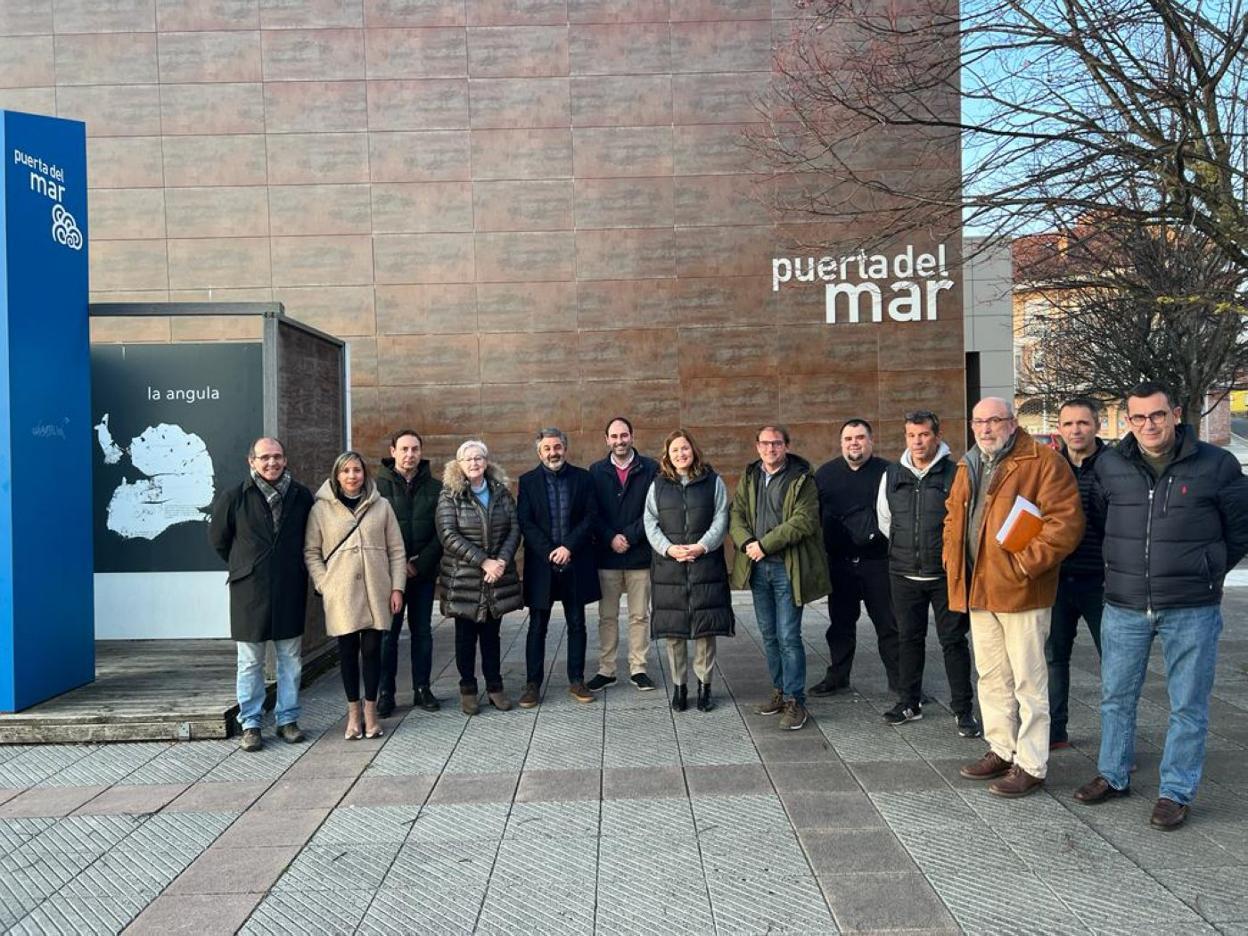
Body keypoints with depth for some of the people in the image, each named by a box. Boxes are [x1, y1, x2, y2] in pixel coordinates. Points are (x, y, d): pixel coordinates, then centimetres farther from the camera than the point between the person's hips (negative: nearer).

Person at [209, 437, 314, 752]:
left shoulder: (301, 496, 2)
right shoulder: (234, 497, -5)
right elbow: (218, 538, 8)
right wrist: (243, 566, 12)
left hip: (290, 590, 2)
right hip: (249, 590, -2)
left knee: (291, 660, 9)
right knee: (250, 662, 5)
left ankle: (287, 720, 20)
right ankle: (250, 724, 16)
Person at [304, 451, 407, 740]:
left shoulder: (381, 505, 4)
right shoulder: (321, 508, 1)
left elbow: (396, 550, 5)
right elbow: (311, 552, 4)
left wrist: (397, 587, 0)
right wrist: (324, 584, -5)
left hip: (376, 591, 1)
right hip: (341, 594, -1)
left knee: (372, 649, 4)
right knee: (348, 650, 5)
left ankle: (371, 711, 17)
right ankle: (353, 712, 18)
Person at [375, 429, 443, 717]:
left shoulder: (434, 487, 3)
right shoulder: (379, 485, -3)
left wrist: (421, 562, -10)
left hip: (424, 572, 2)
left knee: (422, 632, 10)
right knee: (388, 633, 4)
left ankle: (422, 689, 20)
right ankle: (385, 692, 13)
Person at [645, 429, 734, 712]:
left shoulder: (712, 482, 6)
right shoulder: (658, 485, 10)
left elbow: (721, 519, 1)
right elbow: (650, 523, 4)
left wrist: (702, 546, -13)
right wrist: (668, 548, -12)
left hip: (705, 563, -1)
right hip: (668, 565, 1)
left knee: (706, 626, 1)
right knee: (673, 627, 3)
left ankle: (704, 684, 13)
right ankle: (678, 686, 14)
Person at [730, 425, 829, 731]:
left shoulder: (801, 479, -6)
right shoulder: (749, 478, 11)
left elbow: (803, 521, -16)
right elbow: (736, 515, 7)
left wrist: (765, 545, -17)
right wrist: (747, 543, -12)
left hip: (788, 566, -5)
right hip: (757, 567, 6)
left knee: (789, 636, -5)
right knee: (769, 635, 14)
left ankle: (794, 700, 4)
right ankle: (780, 690, 27)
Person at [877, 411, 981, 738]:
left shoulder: (954, 473, -9)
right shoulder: (892, 475, 6)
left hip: (946, 574, -4)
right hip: (904, 575, 4)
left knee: (954, 640, 3)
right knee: (909, 638, 12)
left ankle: (963, 710, 13)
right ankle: (909, 702, 25)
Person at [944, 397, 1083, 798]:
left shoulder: (1042, 462, -10)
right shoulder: (968, 467, 14)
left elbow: (1065, 522, -17)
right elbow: (952, 516, 26)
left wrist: (1025, 563, -20)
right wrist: (952, 559, 12)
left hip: (1020, 592, -8)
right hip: (977, 589, 8)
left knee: (1028, 680, 1)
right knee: (991, 676, 16)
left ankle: (1030, 765, 11)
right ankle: (1001, 750, 29)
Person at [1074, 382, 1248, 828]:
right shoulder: (1110, 465, 1)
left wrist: (1206, 574, 10)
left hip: (1192, 611, -3)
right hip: (1123, 607, 3)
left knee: (1188, 706, 7)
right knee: (1115, 696, 13)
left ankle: (1176, 792, 21)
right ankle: (1113, 775, 30)